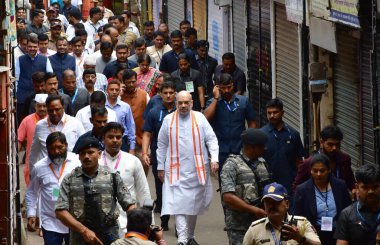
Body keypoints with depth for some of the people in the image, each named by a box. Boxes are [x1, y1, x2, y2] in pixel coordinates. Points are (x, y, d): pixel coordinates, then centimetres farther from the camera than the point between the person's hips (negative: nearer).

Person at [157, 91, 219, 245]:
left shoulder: (199, 118, 4)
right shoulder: (168, 120, 4)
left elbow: (211, 139, 4)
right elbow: (162, 145, 10)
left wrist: (214, 158, -9)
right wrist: (160, 167, 9)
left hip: (198, 169, 1)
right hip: (176, 169, -1)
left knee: (194, 203, 10)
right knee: (178, 203, -11)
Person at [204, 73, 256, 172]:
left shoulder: (244, 101, 3)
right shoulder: (213, 102, 1)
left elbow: (252, 122, 7)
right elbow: (206, 117, -19)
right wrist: (216, 98, -13)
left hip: (240, 149, 1)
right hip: (221, 150, -1)